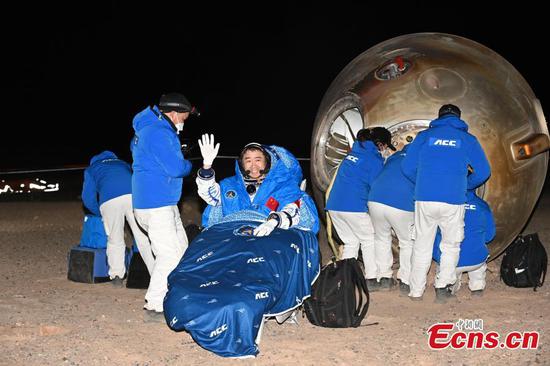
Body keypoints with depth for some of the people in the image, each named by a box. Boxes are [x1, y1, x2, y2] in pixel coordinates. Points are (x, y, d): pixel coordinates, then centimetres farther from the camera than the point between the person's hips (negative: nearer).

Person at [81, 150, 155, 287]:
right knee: (143, 237, 3)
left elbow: (88, 199, 24)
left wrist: (100, 213, 37)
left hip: (110, 200, -1)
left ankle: (116, 275, 13)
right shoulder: (123, 164, 40)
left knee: (115, 241, 13)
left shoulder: (91, 169, 31)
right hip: (134, 196, 2)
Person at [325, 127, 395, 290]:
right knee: (369, 240, 9)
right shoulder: (374, 159, -4)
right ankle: (372, 279, 7)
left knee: (350, 242, 18)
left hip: (333, 205, 7)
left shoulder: (353, 152, 18)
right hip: (354, 207, -7)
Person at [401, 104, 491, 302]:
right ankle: (443, 287, 9)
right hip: (453, 200, -1)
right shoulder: (468, 139, 10)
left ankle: (416, 291, 13)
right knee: (451, 245, 15)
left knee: (422, 245, 12)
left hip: (424, 199, 1)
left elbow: (407, 167, 8)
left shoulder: (424, 136, 12)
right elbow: (483, 172, 8)